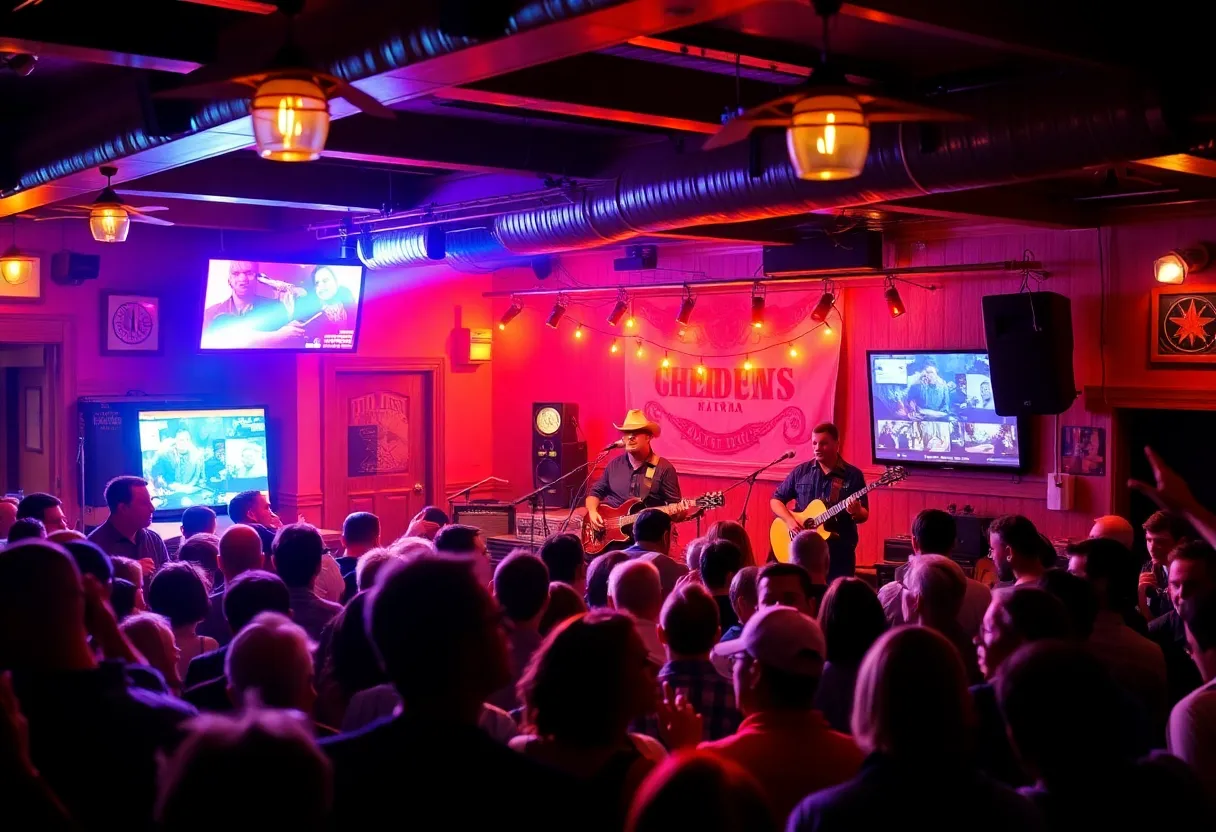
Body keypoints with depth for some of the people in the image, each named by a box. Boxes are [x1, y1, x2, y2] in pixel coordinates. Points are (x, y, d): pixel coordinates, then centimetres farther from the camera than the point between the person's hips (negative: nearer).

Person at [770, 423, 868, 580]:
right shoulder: (801, 471, 5)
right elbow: (776, 500, 9)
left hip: (839, 552, -2)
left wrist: (856, 512, -24)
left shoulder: (853, 475, 0)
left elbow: (864, 516, -1)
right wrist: (790, 520, -8)